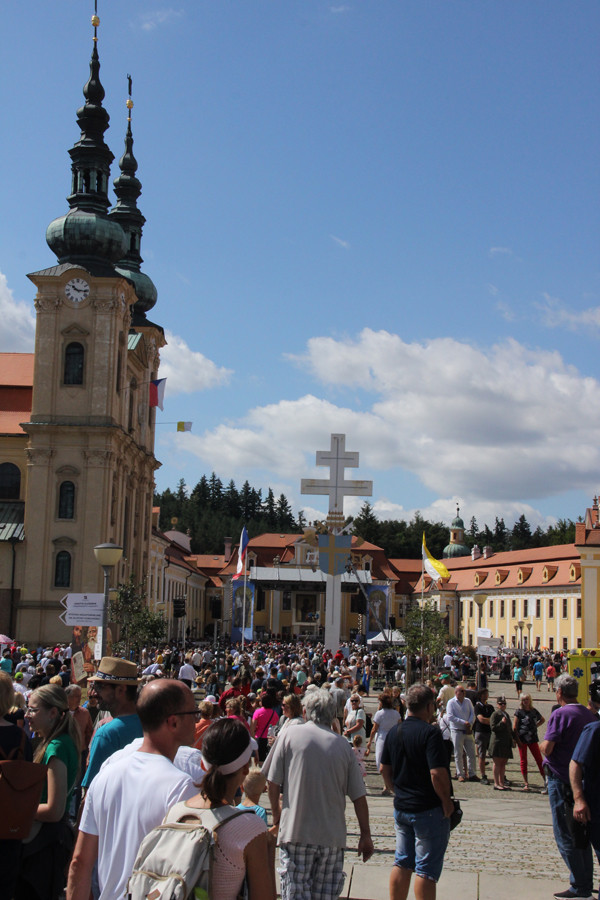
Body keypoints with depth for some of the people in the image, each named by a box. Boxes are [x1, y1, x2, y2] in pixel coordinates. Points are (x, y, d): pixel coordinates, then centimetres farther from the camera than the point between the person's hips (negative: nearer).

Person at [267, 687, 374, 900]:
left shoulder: (289, 736, -3)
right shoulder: (343, 745, 3)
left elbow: (273, 783, -1)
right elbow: (359, 796, 4)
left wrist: (276, 815, 16)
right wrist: (365, 836, 13)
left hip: (296, 833, -2)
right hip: (333, 836, 2)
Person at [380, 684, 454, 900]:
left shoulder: (394, 732, 6)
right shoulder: (430, 733, -17)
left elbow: (384, 769, 12)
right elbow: (437, 773, -23)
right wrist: (447, 801, -10)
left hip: (401, 807, 7)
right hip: (429, 809, -7)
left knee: (402, 863, 15)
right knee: (427, 869, 0)